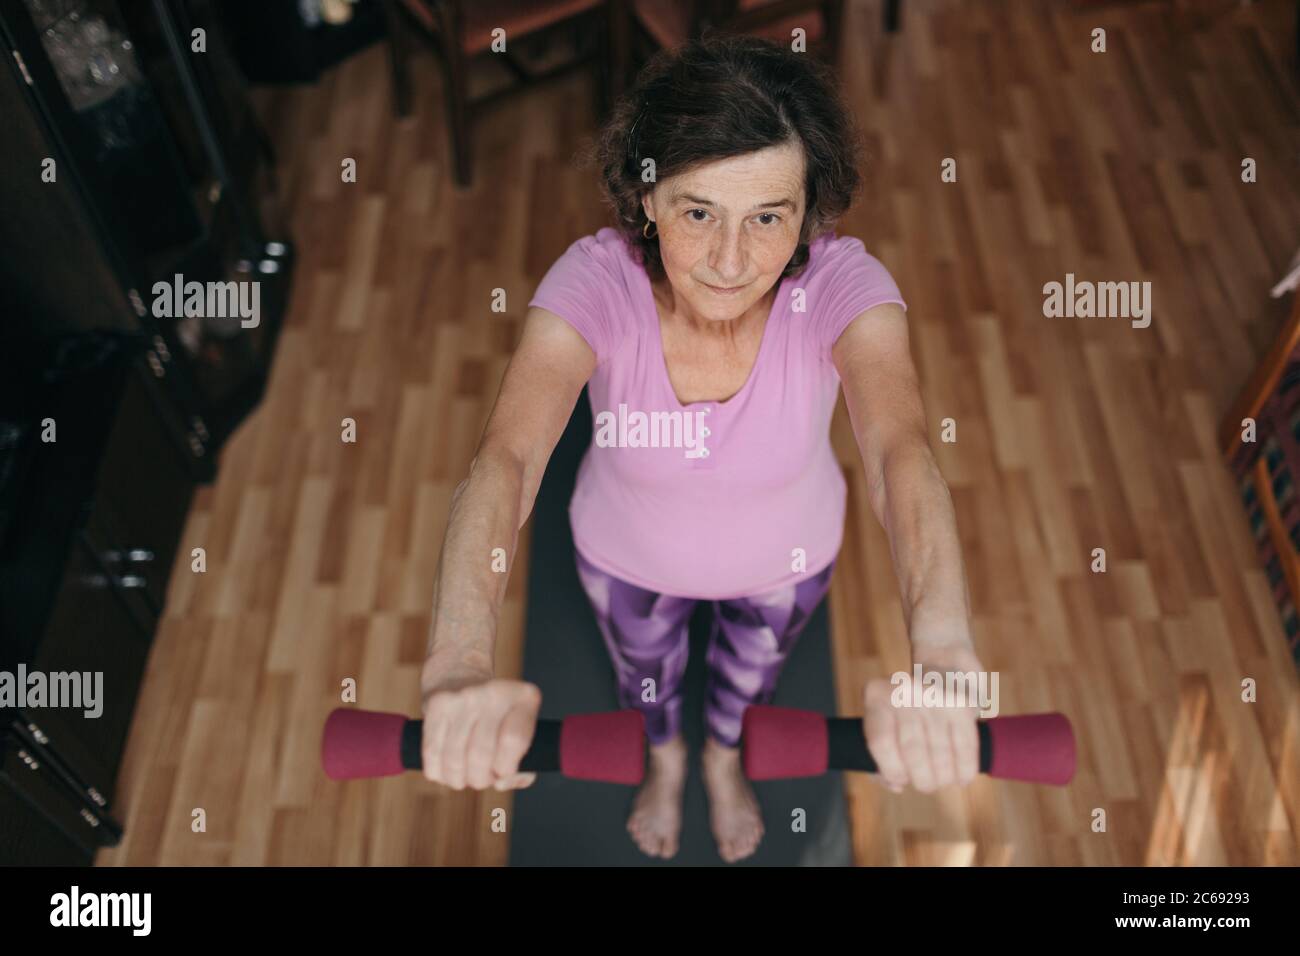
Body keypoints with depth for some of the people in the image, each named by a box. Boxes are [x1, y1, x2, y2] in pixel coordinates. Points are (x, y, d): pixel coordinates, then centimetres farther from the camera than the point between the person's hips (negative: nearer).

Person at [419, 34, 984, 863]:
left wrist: (941, 651, -73)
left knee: (752, 673, 32)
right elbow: (507, 458, -50)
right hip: (628, 554, 0)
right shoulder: (596, 281, -36)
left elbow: (900, 447, -53)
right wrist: (462, 661, -68)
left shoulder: (843, 284, -36)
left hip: (787, 556, 1)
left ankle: (724, 759, 70)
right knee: (645, 673, 31)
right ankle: (666, 761, 69)